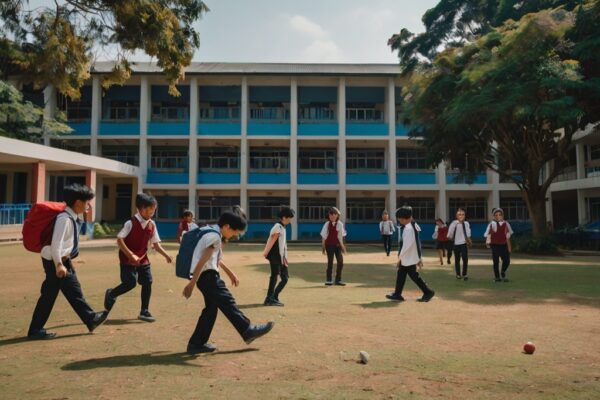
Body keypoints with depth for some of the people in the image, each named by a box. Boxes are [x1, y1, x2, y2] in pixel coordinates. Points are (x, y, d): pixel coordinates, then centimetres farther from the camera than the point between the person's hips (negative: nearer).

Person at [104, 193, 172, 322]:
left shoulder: (152, 225, 2)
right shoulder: (131, 223, -15)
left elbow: (156, 244, 7)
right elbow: (119, 240, -17)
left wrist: (166, 255, -7)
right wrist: (131, 255, -23)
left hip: (143, 259, 6)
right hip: (128, 260, -6)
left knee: (147, 282, 0)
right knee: (130, 283, -10)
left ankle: (144, 312, 11)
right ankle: (111, 294, 22)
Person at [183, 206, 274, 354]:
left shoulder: (212, 232, 15)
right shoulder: (215, 237, -17)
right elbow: (202, 262, -21)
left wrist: (230, 273, 29)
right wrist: (191, 284, -22)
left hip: (207, 276, 10)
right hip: (207, 276, -10)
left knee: (211, 308, 12)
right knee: (227, 303, -3)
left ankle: (196, 343, 16)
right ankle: (248, 331, 6)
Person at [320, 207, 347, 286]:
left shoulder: (339, 224, 1)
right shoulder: (327, 224, -1)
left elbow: (341, 236, 5)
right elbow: (323, 236, 1)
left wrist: (342, 245, 3)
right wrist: (323, 246, -2)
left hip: (337, 245, 2)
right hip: (329, 245, -2)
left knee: (340, 262, 1)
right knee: (330, 262, 1)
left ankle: (338, 279, 13)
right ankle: (328, 280, 10)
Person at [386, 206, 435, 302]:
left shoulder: (408, 228, -23)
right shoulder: (413, 225, 8)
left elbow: (406, 245, -25)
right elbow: (417, 243, 13)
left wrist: (400, 257, -15)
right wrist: (419, 258, 17)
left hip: (409, 258, -10)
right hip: (407, 258, 10)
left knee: (414, 276, 2)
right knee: (401, 275, 13)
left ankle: (428, 292, 15)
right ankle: (397, 294, 21)